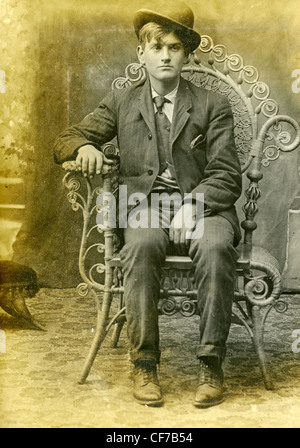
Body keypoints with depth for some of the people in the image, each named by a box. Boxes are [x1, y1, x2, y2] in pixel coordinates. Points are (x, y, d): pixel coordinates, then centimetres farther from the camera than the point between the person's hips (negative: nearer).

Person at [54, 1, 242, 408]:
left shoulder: (212, 105, 12)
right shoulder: (122, 102, 17)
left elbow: (227, 176, 3)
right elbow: (65, 141, 16)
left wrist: (192, 206, -17)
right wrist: (85, 147, -10)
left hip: (203, 206, 0)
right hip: (146, 204, 1)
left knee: (215, 247, -34)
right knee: (141, 246, -34)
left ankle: (211, 364, -23)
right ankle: (144, 364, -22)